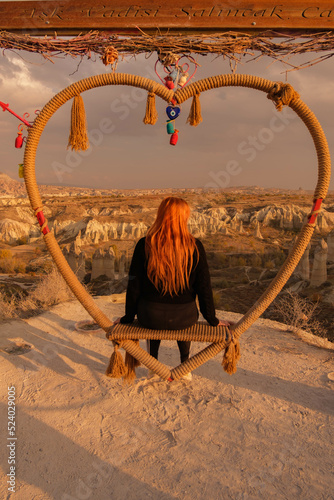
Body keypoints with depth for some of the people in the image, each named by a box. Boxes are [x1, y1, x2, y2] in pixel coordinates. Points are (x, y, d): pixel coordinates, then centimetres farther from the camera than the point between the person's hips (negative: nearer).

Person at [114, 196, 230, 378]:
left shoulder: (144, 245, -11)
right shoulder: (194, 246, -11)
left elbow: (134, 286, -6)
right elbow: (204, 287, -6)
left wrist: (128, 316, 9)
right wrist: (212, 320, 7)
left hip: (150, 317, 0)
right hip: (184, 318, 0)